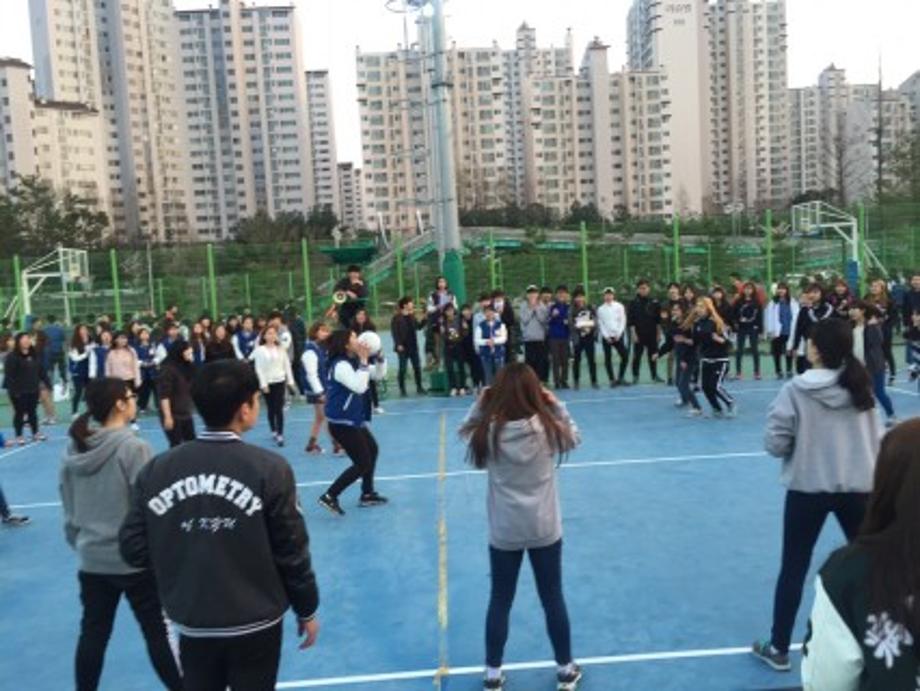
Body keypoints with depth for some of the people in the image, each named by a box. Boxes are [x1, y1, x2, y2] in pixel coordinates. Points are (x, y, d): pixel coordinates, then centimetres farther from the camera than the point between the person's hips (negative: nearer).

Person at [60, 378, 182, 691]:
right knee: (158, 632, 7)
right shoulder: (133, 448, -18)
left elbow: (69, 509, 10)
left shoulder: (74, 450, 1)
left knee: (93, 634, 17)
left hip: (92, 560, 6)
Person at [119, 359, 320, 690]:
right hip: (255, 623, -2)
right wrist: (307, 610, 4)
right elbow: (291, 551, -11)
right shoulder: (270, 469, -16)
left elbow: (133, 548, -2)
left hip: (192, 623, 3)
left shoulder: (156, 470, -7)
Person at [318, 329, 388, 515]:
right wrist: (364, 360, -28)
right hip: (341, 423, -11)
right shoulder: (341, 365, -21)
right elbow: (359, 387, -33)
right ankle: (329, 497, -2)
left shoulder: (354, 362, 9)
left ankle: (367, 494, 33)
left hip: (354, 420, 11)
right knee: (363, 464, -7)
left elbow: (379, 374, 14)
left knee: (373, 450, 23)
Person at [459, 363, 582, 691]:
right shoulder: (548, 428, -14)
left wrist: (479, 405, -1)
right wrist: (556, 405, 2)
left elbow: (465, 436, 5)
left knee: (500, 602, 15)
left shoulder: (487, 432, -17)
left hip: (504, 532, 0)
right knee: (553, 599, 16)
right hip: (544, 529, 0)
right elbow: (574, 438, 6)